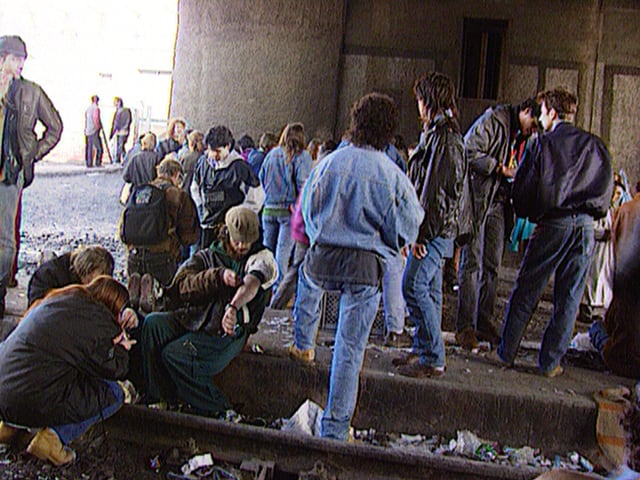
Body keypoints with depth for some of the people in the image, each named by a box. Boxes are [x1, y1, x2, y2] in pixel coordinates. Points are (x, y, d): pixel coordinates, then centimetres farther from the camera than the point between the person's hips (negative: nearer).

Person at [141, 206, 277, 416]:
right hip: (193, 319, 5)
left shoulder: (262, 257, 5)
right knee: (153, 323, -19)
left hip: (228, 330, -4)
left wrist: (233, 307, -40)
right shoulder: (206, 256, 14)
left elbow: (251, 283, -19)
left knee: (175, 353, -23)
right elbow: (182, 285, -4)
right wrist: (219, 276, -19)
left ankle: (214, 409, -6)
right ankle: (160, 396, -8)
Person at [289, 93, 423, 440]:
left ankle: (303, 345, 48)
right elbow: (406, 229, -3)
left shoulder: (329, 163, -2)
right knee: (350, 349, 6)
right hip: (366, 268, -2)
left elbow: (307, 209, 10)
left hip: (322, 258, 2)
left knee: (307, 276, 40)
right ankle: (334, 430, 12)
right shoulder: (393, 177, -8)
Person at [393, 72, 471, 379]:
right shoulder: (438, 133, 18)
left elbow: (436, 189, -21)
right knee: (428, 289, 14)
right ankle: (423, 349, 23)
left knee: (414, 286, -11)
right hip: (436, 229, 10)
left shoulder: (445, 137, -15)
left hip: (436, 229, -10)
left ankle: (433, 359, -5)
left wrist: (421, 232, -20)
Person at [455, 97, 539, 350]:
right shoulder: (494, 120, -9)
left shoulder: (527, 137, 15)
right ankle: (465, 326, 0)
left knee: (492, 266, 7)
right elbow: (469, 151, -17)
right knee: (472, 264, -6)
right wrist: (501, 169, -19)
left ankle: (484, 322, 16)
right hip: (477, 198, -7)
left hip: (499, 203, 7)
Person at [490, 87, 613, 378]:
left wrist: (527, 213, 15)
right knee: (568, 299, 8)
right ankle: (550, 362, 12)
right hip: (585, 227, 3)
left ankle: (506, 353, 12)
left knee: (525, 292, 6)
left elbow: (522, 187, -1)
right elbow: (607, 189, 11)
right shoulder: (595, 146, 9)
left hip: (552, 224, -3)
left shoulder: (543, 144, -1)